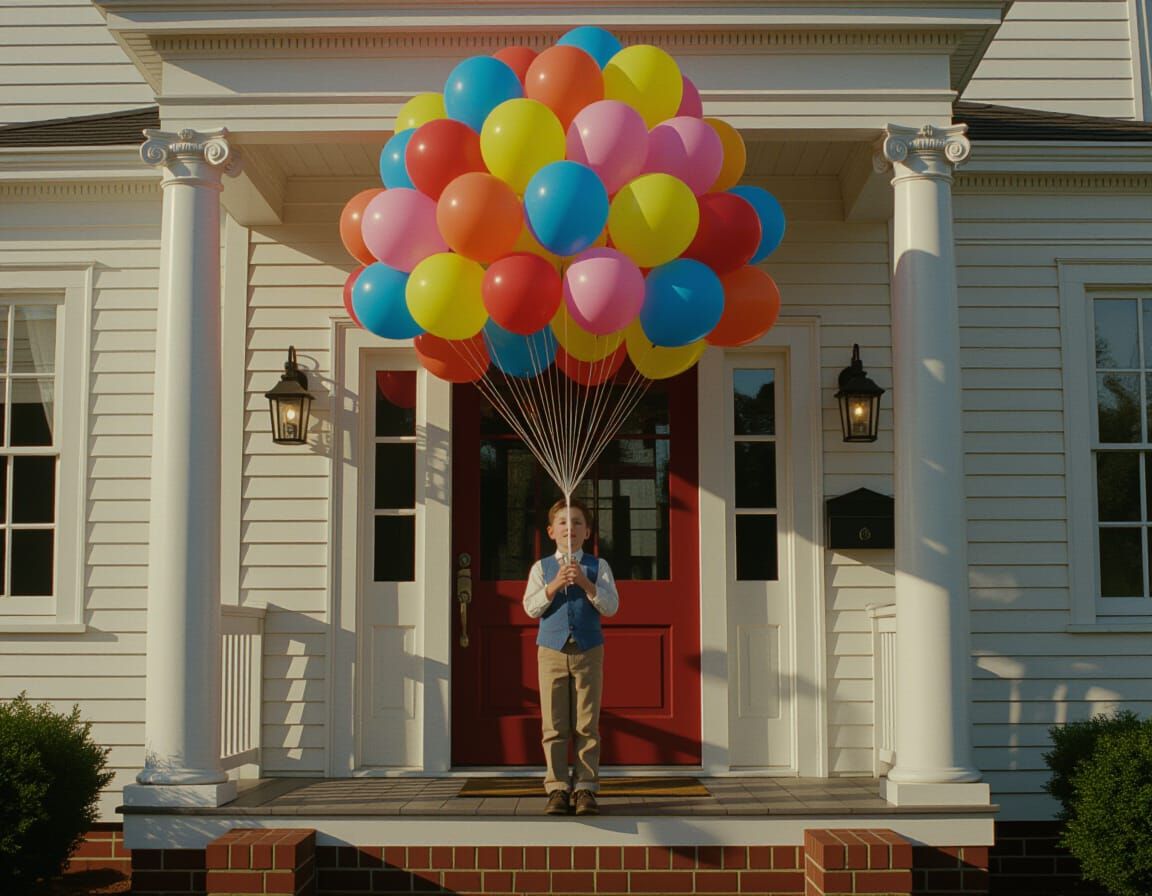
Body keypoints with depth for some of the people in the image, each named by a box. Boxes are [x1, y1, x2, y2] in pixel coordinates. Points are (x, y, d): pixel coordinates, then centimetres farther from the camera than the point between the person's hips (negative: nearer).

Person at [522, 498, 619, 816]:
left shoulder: (598, 567, 5)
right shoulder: (541, 568, 7)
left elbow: (611, 607, -4)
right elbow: (531, 608, -2)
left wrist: (586, 583, -17)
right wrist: (553, 586, -16)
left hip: (589, 651, -1)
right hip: (552, 651, 1)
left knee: (587, 725, 1)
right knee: (554, 726, 1)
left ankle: (585, 788, 6)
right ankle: (557, 789, 7)